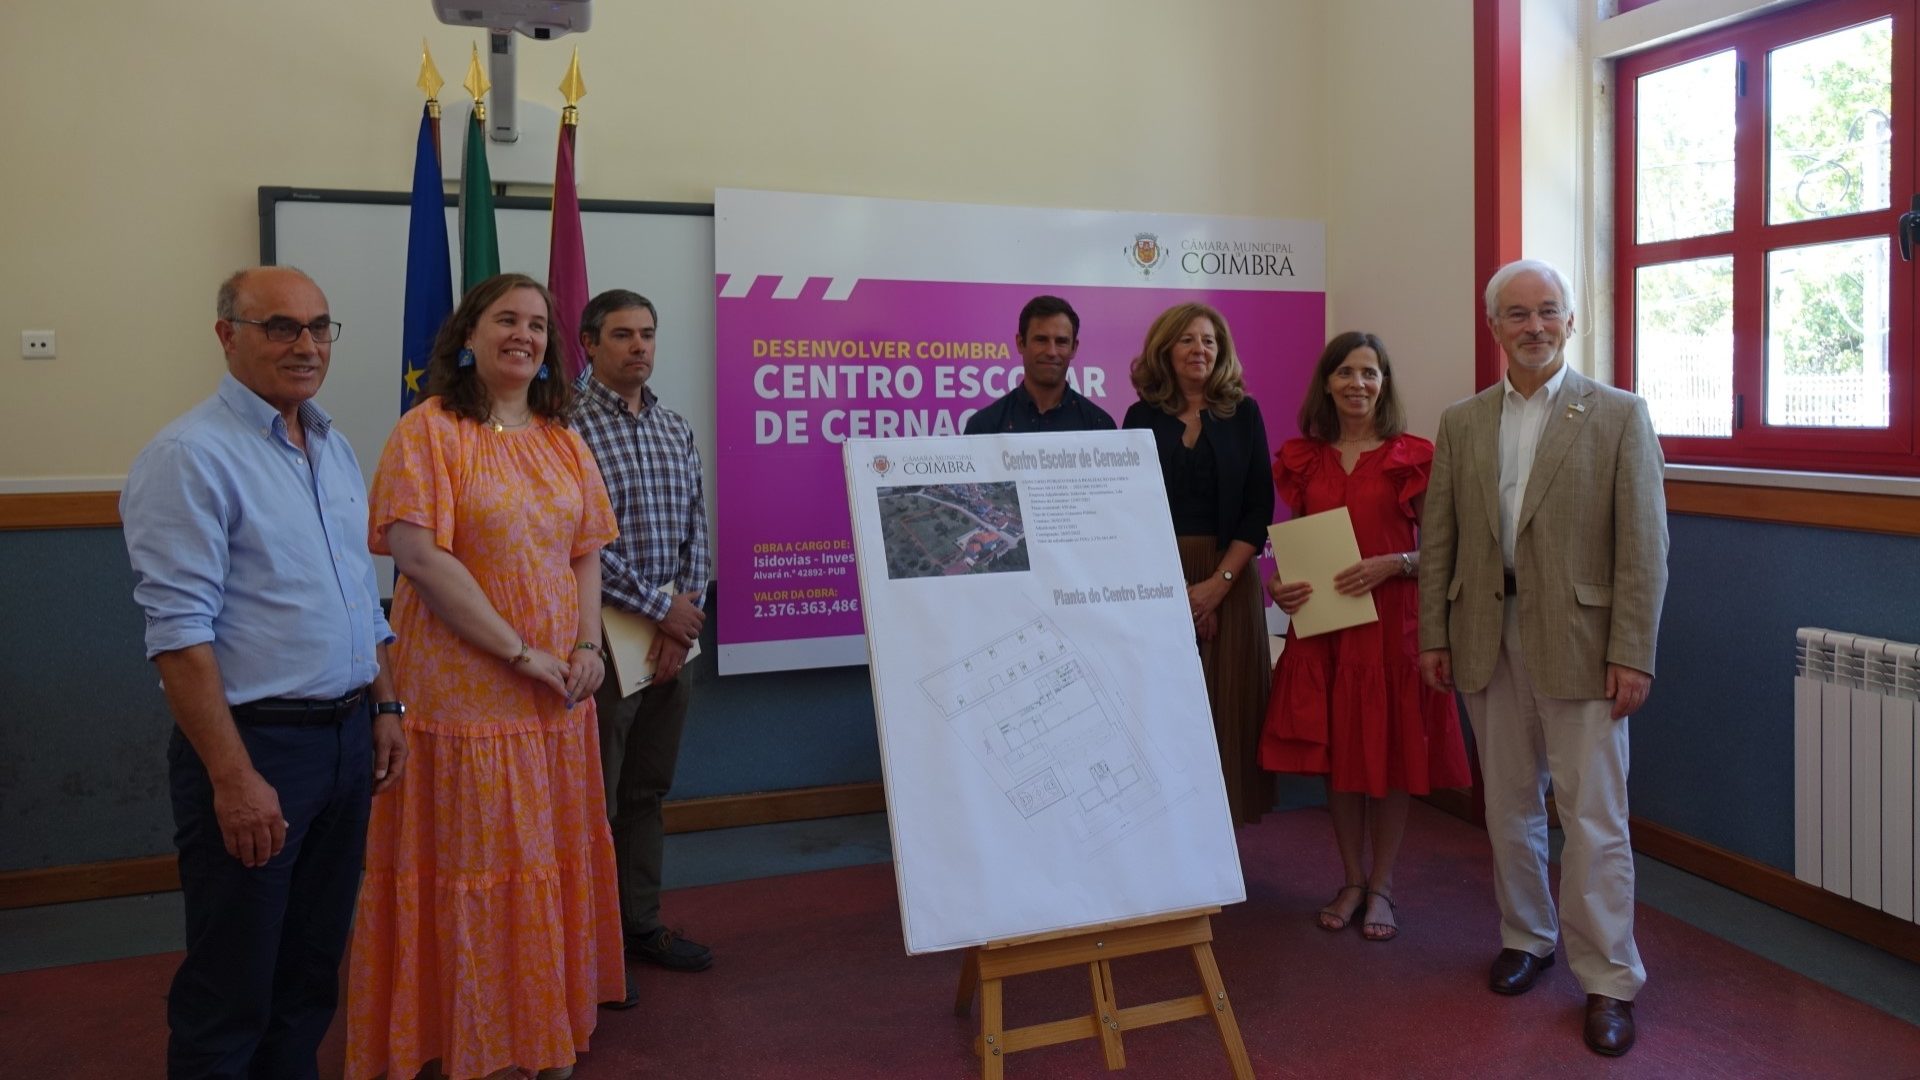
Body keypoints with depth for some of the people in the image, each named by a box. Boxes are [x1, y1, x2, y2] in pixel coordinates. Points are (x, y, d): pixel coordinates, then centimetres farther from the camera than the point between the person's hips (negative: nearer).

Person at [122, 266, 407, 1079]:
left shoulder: (335, 447, 11)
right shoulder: (191, 456, -13)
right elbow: (180, 632, -18)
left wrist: (385, 708, 13)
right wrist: (234, 777, -21)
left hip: (346, 737, 7)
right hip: (254, 740, -7)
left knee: (312, 969, 18)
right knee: (232, 986, 6)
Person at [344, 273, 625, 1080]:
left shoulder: (562, 439, 11)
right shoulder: (429, 430, -8)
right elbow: (419, 555, -17)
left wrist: (588, 644, -3)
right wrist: (522, 654, -17)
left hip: (557, 692, 6)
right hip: (466, 691, -6)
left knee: (552, 858, 14)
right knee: (472, 866, 4)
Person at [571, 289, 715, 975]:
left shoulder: (675, 429, 12)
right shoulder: (569, 427, -9)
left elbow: (695, 531, 9)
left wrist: (685, 615, -4)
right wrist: (661, 605, -14)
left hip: (671, 637, 7)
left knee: (648, 791, 16)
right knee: (595, 801, 2)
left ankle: (641, 924, 29)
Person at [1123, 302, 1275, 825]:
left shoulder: (1243, 414, 6)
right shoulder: (1142, 417, 6)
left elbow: (1259, 508, 1)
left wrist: (1218, 581, -11)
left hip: (1228, 580, 0)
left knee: (1226, 704, 2)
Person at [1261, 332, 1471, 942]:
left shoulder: (1412, 456, -2)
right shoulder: (1302, 458, 8)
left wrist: (1392, 563, -18)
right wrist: (1278, 582, -4)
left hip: (1391, 620, -3)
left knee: (1389, 754, 5)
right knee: (1335, 752, 9)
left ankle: (1382, 888, 21)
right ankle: (1352, 881, 25)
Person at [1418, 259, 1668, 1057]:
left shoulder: (1620, 415, -2)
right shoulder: (1461, 423, 8)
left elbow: (1644, 544, -6)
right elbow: (1438, 539, 8)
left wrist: (1632, 653, -12)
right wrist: (1433, 635, 3)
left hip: (1579, 645, -3)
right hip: (1489, 642, 4)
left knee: (1593, 819, 0)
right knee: (1509, 806, 15)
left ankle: (1608, 982, 13)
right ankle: (1526, 938, 32)